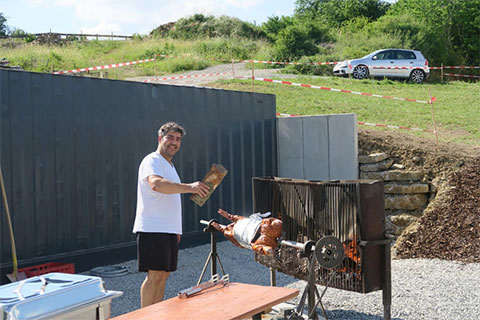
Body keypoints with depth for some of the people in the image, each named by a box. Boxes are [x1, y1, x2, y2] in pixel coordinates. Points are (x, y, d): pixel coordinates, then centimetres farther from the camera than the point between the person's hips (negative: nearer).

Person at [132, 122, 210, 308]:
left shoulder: (169, 165, 22)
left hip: (168, 230, 10)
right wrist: (189, 187, -42)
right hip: (153, 229, -9)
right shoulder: (152, 161, -9)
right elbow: (156, 184, -32)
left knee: (164, 274, 10)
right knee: (155, 275, -11)